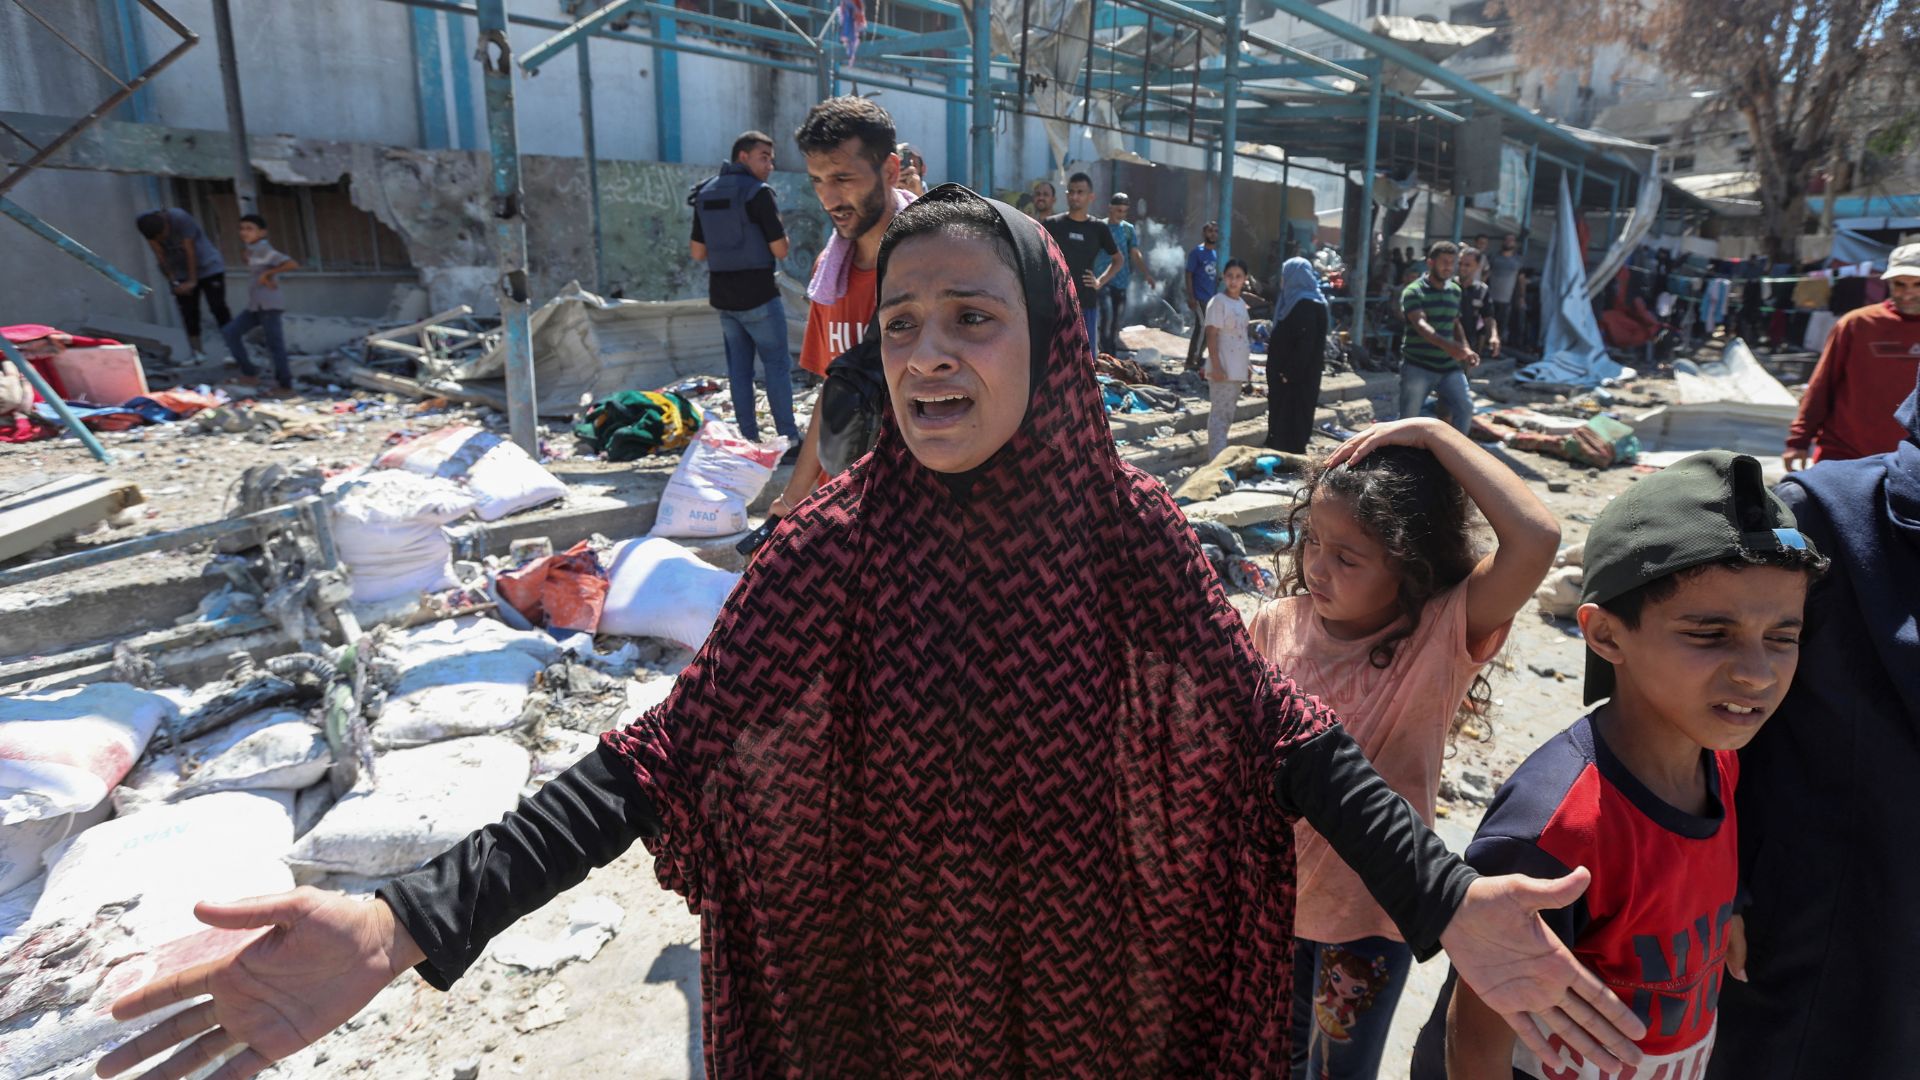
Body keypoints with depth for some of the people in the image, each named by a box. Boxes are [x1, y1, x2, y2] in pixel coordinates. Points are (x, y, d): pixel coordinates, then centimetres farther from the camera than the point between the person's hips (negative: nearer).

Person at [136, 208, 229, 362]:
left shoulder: (180, 217, -27)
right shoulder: (141, 223, -14)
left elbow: (189, 250, -23)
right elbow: (159, 252, -10)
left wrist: (192, 281, -21)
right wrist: (173, 280, -13)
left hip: (208, 266, -4)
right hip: (180, 273, 4)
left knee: (218, 307, -10)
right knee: (189, 314, 1)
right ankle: (197, 352, 4)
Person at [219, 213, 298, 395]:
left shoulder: (264, 251, -12)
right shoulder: (253, 250, 13)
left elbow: (292, 264, -24)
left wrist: (267, 273, -20)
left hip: (270, 305, -9)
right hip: (255, 306, 9)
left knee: (274, 344, -5)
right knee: (230, 331, 6)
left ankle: (285, 385, 3)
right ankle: (250, 373, 8)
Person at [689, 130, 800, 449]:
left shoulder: (705, 194, 10)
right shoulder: (758, 192, -11)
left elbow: (698, 252, 10)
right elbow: (780, 250, -13)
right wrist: (774, 232, 8)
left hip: (722, 296, 6)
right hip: (758, 296, -6)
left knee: (739, 368, 10)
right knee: (777, 366, 1)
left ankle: (749, 440, 11)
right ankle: (790, 440, 1)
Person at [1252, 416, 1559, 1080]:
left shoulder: (1443, 635, -21)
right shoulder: (1279, 626, -13)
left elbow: (1536, 539, -38)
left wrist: (1434, 435, -34)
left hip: (1372, 908, -3)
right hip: (1271, 893, 3)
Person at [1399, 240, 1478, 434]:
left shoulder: (1455, 290, 11)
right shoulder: (1413, 292, -11)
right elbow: (1420, 324, -26)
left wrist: (1466, 349, 4)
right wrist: (1446, 345, -43)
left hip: (1449, 366, 5)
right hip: (1418, 367, -5)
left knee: (1465, 408, -3)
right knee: (1408, 417, 1)